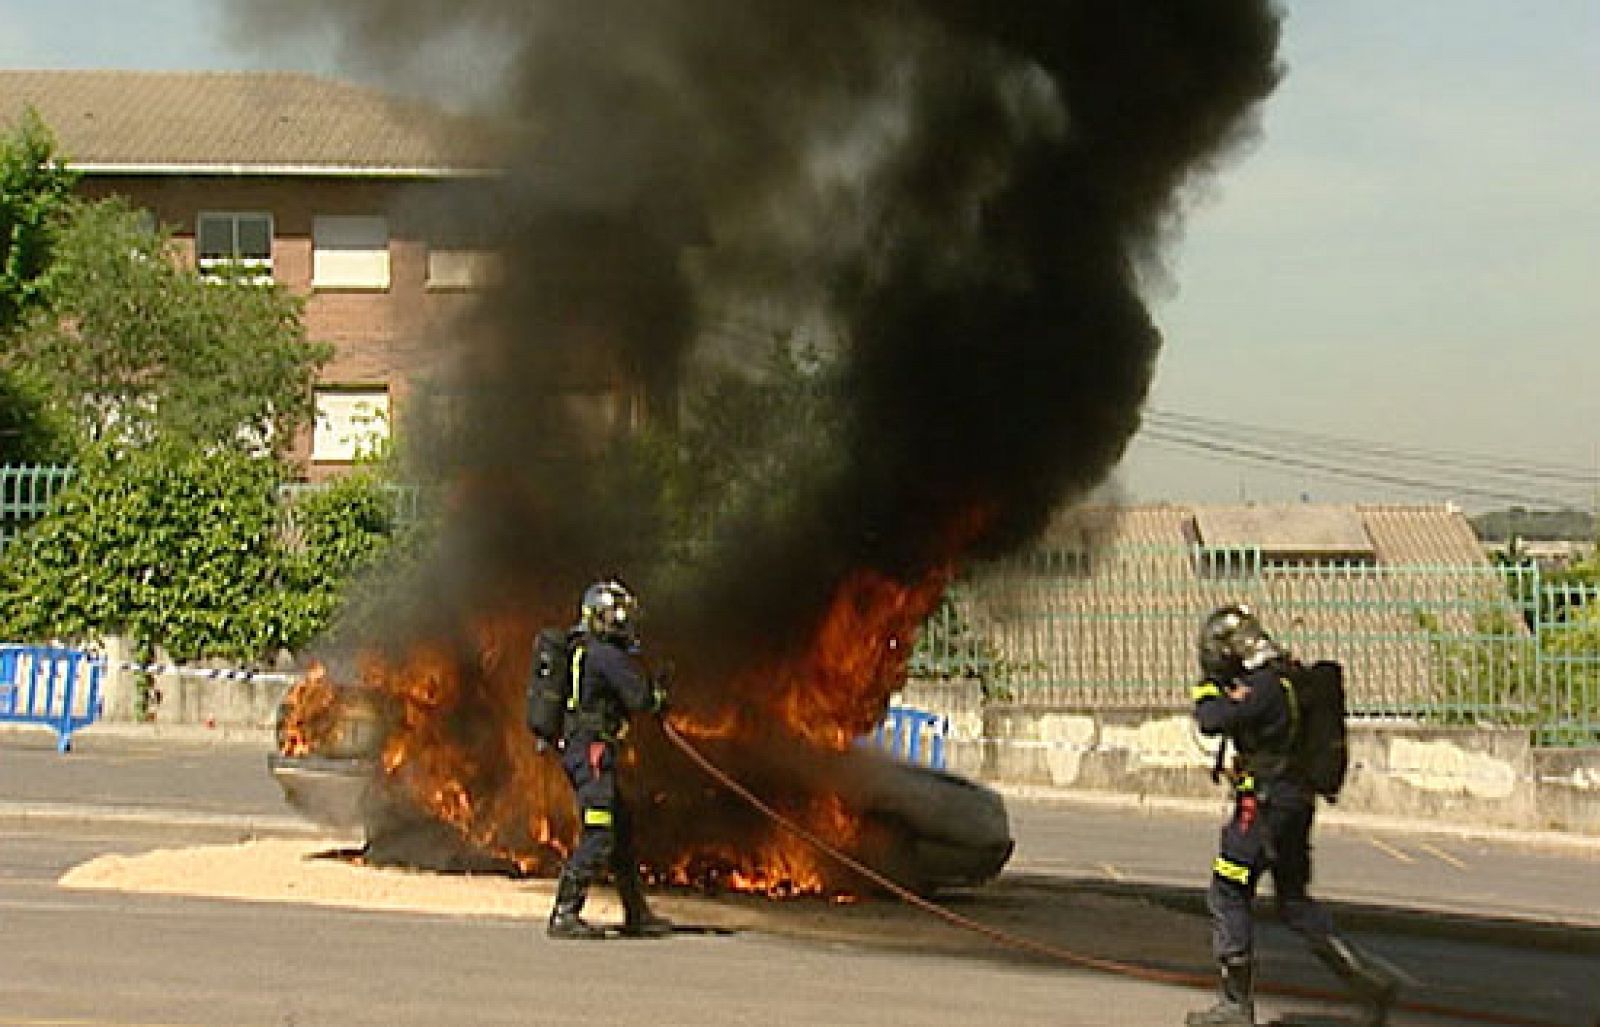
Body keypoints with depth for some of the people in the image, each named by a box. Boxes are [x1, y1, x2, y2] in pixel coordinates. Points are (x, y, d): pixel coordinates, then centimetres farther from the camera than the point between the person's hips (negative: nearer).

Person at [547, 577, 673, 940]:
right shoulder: (607, 655, -13)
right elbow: (641, 698, -16)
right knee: (598, 837, -12)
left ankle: (637, 915, 22)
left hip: (577, 749, 10)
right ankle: (564, 915, -13)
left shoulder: (582, 651, 17)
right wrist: (659, 697, 7)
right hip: (592, 751, -10)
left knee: (623, 829, 15)